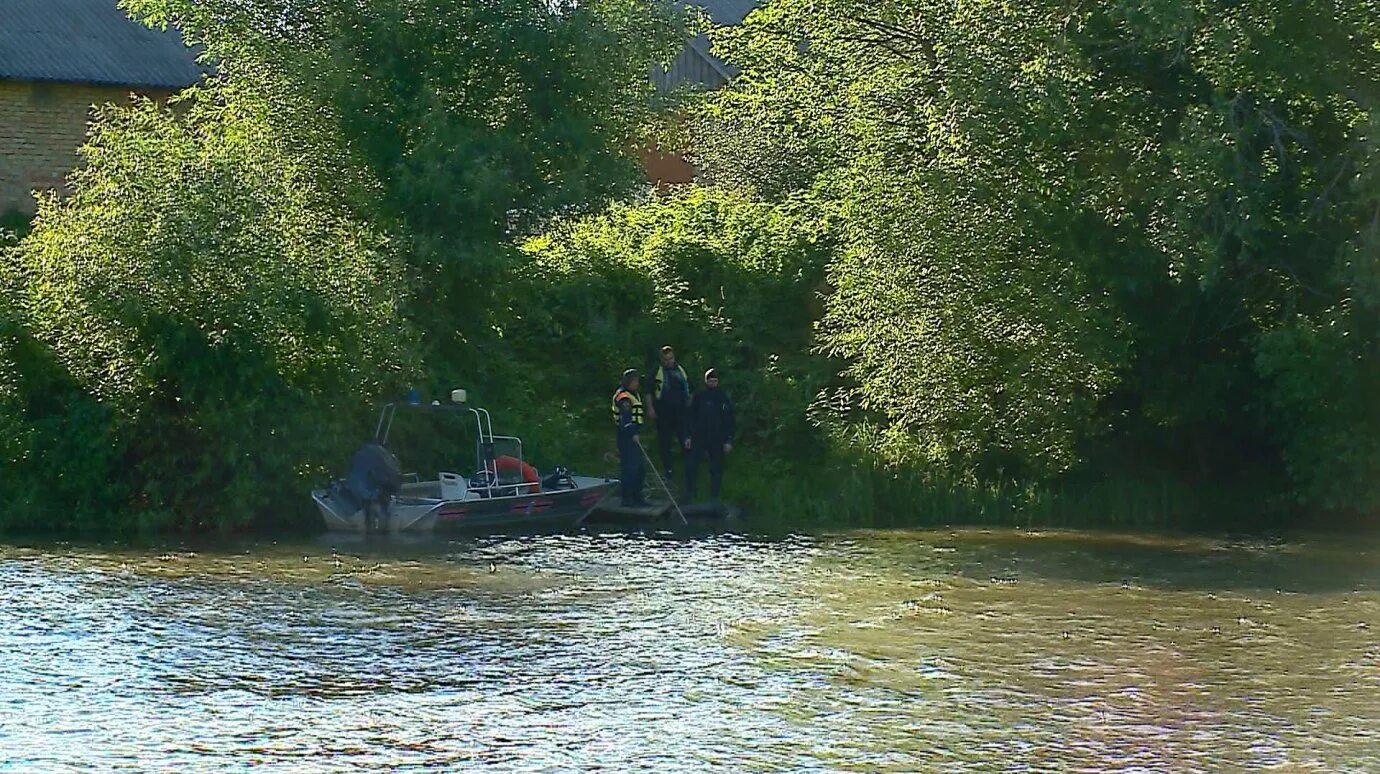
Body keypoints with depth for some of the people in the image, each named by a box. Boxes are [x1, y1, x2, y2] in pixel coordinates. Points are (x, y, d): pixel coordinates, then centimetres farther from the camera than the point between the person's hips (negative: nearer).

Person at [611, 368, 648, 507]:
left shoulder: (634, 394, 21)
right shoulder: (623, 396, -12)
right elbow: (626, 417, -24)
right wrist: (633, 433, -31)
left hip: (633, 435, 10)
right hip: (627, 435, -10)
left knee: (640, 469, 14)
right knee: (630, 467, -11)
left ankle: (637, 497, 24)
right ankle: (627, 499, -7)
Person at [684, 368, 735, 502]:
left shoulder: (724, 398, 2)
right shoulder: (698, 397, 1)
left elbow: (729, 421, 4)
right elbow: (689, 417, 5)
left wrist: (728, 440, -1)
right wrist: (688, 436, -1)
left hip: (718, 440, 0)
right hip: (699, 438, 0)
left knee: (716, 469, 4)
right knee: (691, 465, -9)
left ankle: (714, 497, 13)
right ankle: (689, 493, 5)